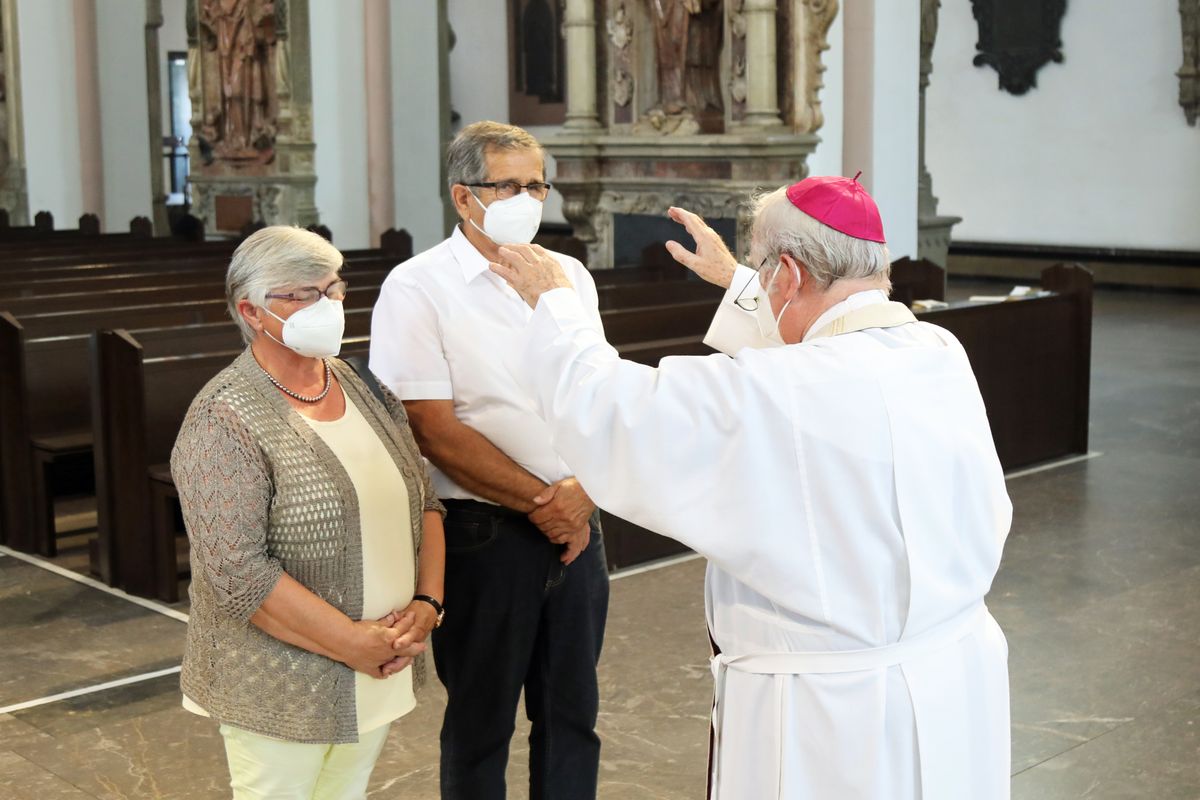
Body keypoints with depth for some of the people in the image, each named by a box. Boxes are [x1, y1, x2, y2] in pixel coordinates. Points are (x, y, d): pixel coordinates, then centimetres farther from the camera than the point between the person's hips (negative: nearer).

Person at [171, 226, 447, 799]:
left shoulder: (365, 388, 6)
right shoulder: (223, 421, -15)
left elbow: (424, 500, 9)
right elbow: (237, 572, -21)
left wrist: (426, 604, -6)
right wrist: (355, 643, -19)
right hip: (282, 693, -6)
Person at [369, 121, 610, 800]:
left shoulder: (570, 275, 9)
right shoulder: (417, 288, -7)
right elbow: (435, 428, -13)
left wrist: (582, 490, -10)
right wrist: (538, 500, -14)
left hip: (575, 523, 5)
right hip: (484, 533, -5)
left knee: (573, 711, 14)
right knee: (482, 720, 9)